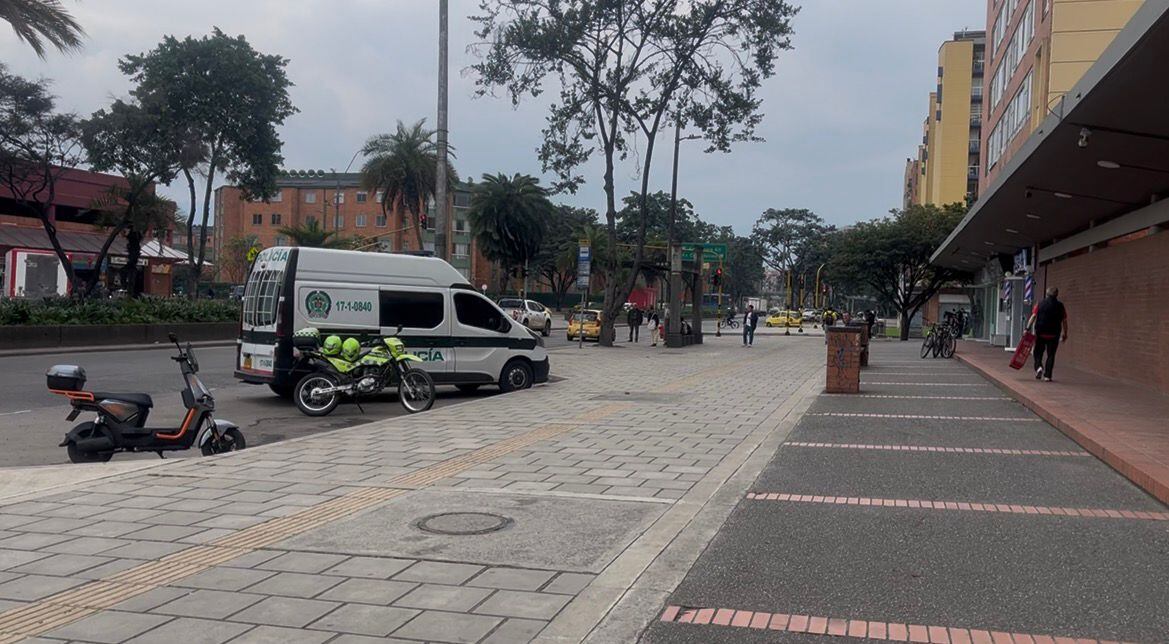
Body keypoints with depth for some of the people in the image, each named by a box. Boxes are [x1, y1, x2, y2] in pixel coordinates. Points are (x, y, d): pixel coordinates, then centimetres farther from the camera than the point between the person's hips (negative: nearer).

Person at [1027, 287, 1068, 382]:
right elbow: (1064, 321, 3)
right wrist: (1065, 334, 12)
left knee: (1038, 352, 16)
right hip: (1053, 335, 0)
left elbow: (1033, 317, -8)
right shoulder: (1060, 306, 1)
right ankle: (1047, 376, 3)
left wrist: (1027, 329, -10)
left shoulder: (1040, 304, 0)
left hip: (1040, 333, 0)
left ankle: (1038, 366, -9)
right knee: (1051, 355, 7)